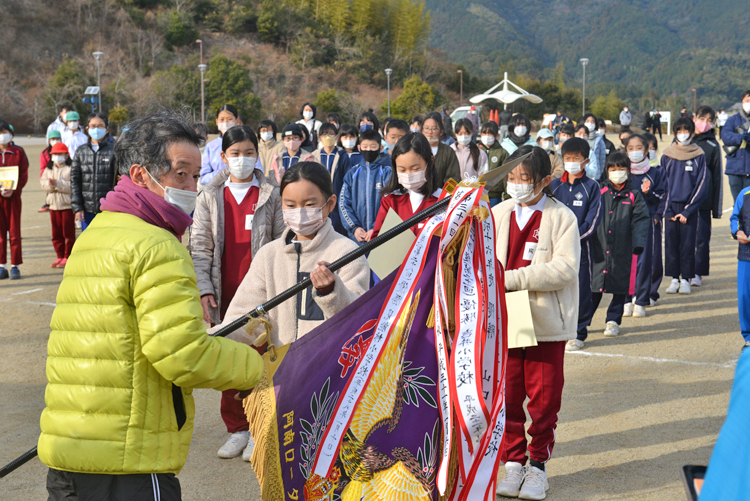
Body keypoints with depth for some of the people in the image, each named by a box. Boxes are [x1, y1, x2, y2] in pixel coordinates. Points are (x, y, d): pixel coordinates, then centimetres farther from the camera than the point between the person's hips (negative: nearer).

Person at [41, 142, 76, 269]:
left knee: (68, 232, -1)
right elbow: (43, 184, 4)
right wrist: (50, 184, -17)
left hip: (68, 205, -6)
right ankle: (60, 257, 16)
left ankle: (68, 257, 6)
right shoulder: (49, 169, 14)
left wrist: (58, 184, -21)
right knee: (56, 233, 8)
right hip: (54, 205, 6)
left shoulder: (71, 168, -7)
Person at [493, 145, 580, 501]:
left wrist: (514, 278, -22)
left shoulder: (561, 217, -7)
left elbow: (565, 269, -17)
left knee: (544, 395, 6)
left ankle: (538, 463, 20)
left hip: (546, 323, -3)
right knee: (506, 394, 8)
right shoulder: (498, 214, 5)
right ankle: (513, 461, 21)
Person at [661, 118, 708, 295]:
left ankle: (686, 279, 9)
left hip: (690, 207, -2)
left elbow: (701, 185, -2)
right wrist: (667, 210, -4)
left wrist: (687, 211, -9)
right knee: (671, 242, 2)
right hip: (670, 206, 2)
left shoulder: (699, 156, 0)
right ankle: (674, 279, 11)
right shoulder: (667, 156, 5)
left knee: (688, 244, 1)